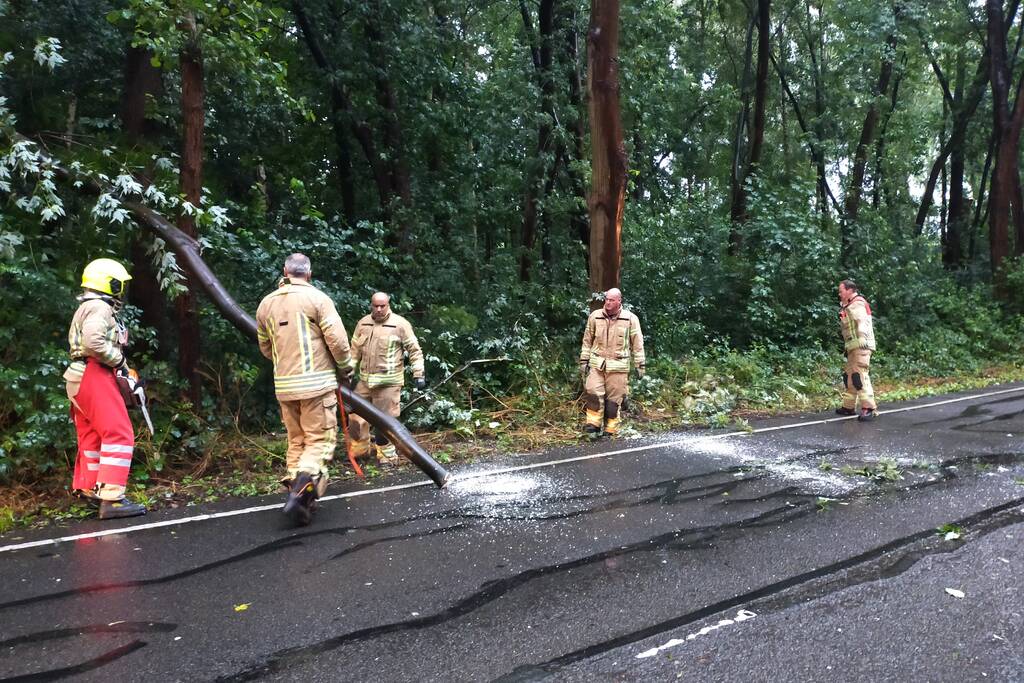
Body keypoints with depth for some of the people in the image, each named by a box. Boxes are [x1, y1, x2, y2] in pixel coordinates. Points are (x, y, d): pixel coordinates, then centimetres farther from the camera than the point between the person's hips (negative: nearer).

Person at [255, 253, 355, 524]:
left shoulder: (266, 303, 10)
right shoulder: (317, 298, -6)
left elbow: (265, 347, 18)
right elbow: (337, 340, -10)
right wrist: (346, 369, 6)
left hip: (284, 385, 5)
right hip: (317, 382, -5)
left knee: (296, 441, 16)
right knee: (320, 440, -1)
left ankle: (296, 492, 15)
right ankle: (301, 490, -20)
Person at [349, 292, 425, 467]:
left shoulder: (400, 324, -7)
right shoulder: (363, 323, 8)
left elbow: (415, 350, -5)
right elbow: (355, 350, 16)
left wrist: (419, 374, -10)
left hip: (388, 382, -5)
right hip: (365, 380, 6)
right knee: (356, 415, 12)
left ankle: (387, 455, 14)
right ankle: (359, 450, 30)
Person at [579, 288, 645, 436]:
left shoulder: (630, 319, -1)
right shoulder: (595, 316, 3)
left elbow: (637, 344, 4)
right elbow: (587, 340, 10)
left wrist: (640, 365, 3)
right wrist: (584, 360, 7)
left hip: (618, 366, -1)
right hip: (597, 364, 1)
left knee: (614, 400, 2)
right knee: (592, 392, -14)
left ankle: (610, 430, 13)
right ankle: (594, 424, 0)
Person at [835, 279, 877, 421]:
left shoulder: (857, 303, -8)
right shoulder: (849, 306, 22)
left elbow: (862, 323, -20)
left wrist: (862, 341, -29)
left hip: (861, 346, -10)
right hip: (853, 346, 10)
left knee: (860, 375, -15)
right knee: (849, 376, 14)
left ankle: (868, 408, -17)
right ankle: (849, 406, 22)